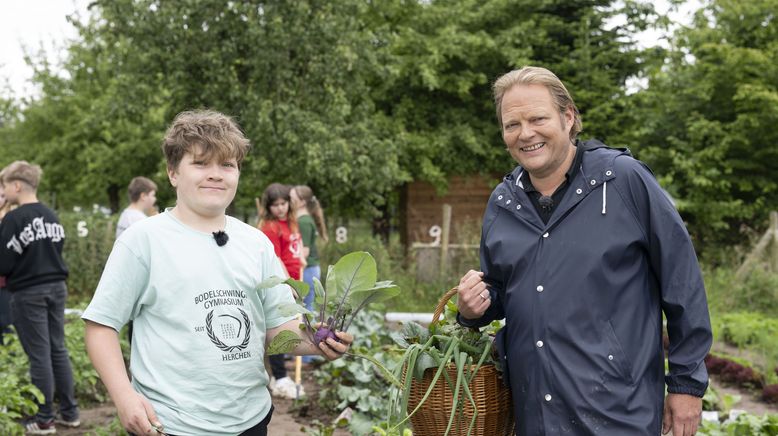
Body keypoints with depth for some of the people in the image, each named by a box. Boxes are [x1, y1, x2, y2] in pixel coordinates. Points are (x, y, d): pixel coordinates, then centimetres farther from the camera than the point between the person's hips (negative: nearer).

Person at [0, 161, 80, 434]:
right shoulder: (52, 217, 8)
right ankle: (69, 413, 17)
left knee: (39, 355, -1)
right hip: (57, 288, 7)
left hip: (28, 294, -6)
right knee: (58, 350, 12)